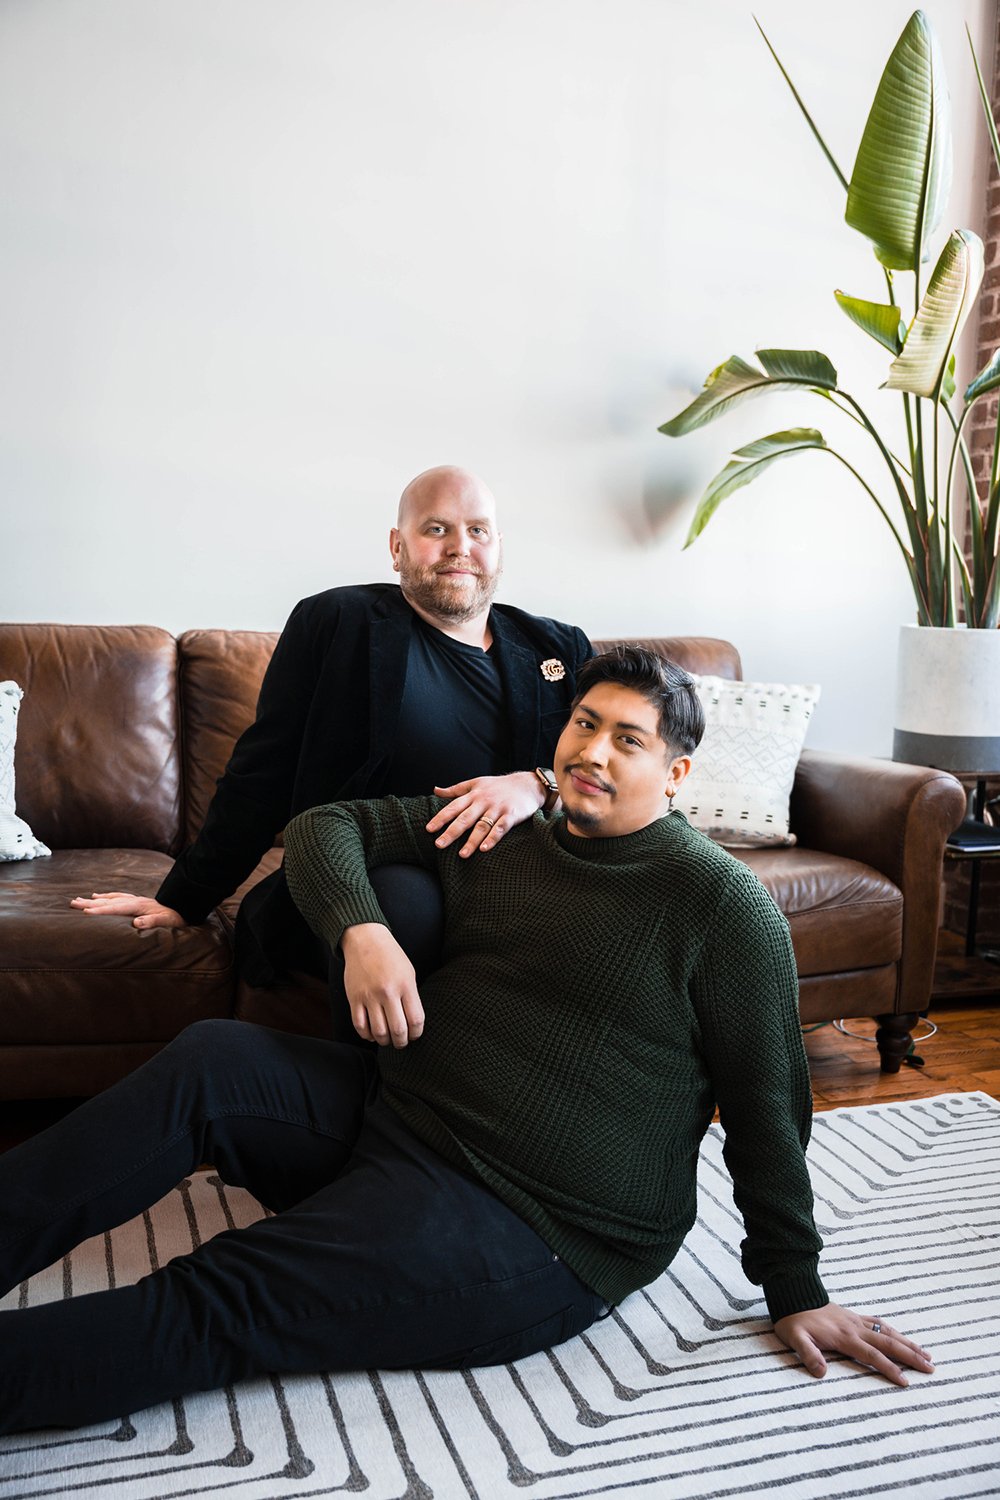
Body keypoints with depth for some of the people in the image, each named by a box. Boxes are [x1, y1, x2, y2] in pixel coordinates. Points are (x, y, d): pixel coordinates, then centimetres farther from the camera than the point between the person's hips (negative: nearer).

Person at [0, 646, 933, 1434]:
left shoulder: (722, 904, -8)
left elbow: (767, 1107, -5)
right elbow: (327, 825, 10)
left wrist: (796, 1294, -3)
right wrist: (362, 930, -11)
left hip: (529, 1232, -6)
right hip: (392, 1111, 7)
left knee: (216, 1305, -20)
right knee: (209, 1061, -16)